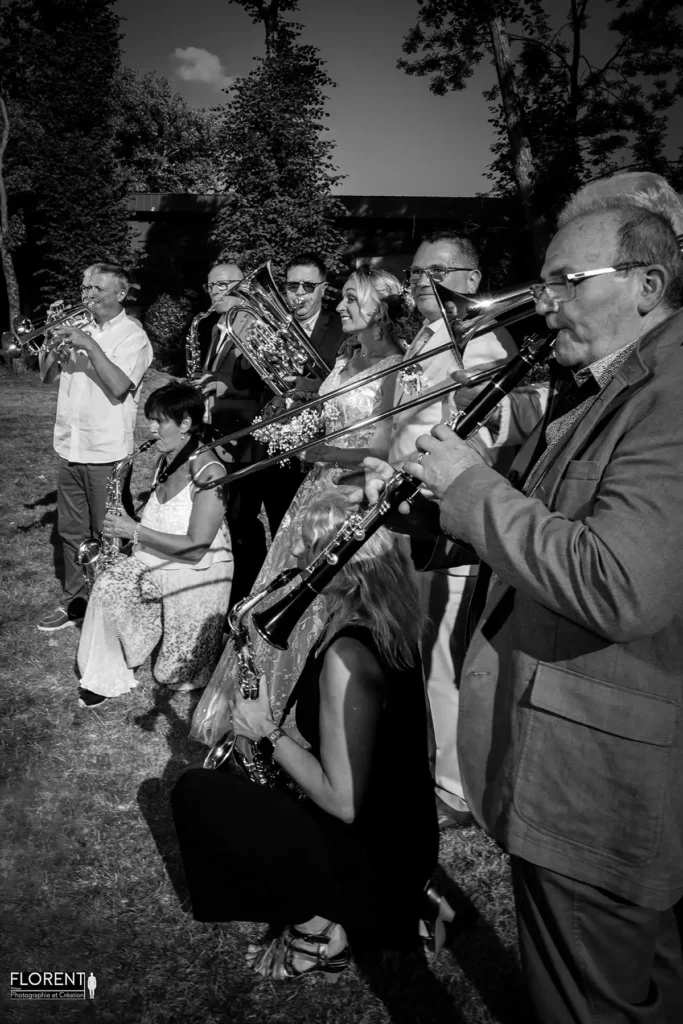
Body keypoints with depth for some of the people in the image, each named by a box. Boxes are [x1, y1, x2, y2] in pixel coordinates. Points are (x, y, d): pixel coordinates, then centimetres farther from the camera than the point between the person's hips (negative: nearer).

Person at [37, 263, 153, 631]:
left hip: (106, 452, -6)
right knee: (71, 531, 15)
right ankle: (74, 601, 28)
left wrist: (89, 345, -22)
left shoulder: (132, 336, -6)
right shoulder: (78, 328, 11)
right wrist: (56, 343, -6)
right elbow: (46, 376, 11)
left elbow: (118, 387, -21)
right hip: (69, 447, 6)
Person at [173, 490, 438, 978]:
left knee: (195, 792, -2)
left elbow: (343, 802, -25)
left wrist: (269, 732, -15)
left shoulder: (346, 656, -28)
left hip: (374, 862, -9)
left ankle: (315, 926, 2)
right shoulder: (387, 628, -1)